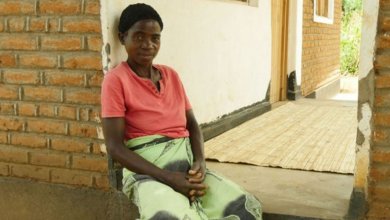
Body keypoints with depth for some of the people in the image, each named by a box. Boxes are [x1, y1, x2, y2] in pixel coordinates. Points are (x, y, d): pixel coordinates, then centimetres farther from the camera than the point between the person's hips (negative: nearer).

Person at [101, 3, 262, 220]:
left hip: (186, 163, 6)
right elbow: (115, 146, -10)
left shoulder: (171, 75, 15)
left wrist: (200, 161, -6)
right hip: (146, 170, -5)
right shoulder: (115, 79, -4)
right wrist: (168, 178, -18)